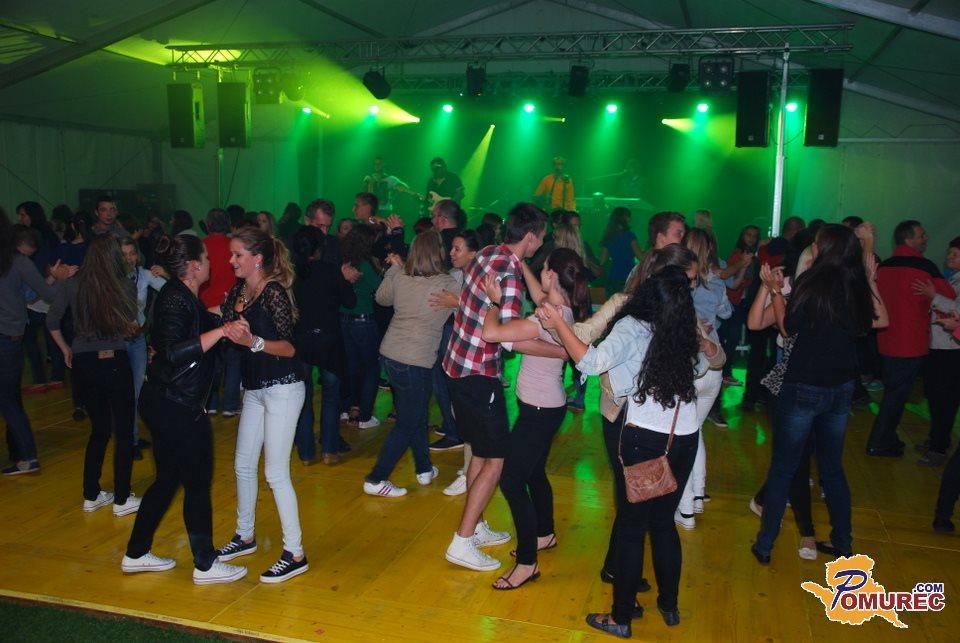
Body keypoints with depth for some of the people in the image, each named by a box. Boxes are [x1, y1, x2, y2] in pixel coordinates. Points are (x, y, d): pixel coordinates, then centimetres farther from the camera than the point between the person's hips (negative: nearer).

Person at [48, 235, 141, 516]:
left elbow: (52, 321, 7)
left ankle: (91, 496, 25)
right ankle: (122, 500, 12)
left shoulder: (73, 285, 0)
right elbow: (133, 328, -8)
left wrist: (65, 349, 19)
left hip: (82, 363, 4)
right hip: (114, 362, -4)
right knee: (124, 431, 8)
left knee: (99, 430, 18)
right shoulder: (124, 286, -11)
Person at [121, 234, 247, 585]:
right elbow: (173, 353, -30)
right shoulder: (176, 299, -19)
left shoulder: (182, 296, 11)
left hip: (165, 403, 10)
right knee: (198, 482, 1)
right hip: (177, 407, -10)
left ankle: (136, 554, 32)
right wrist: (221, 330, -33)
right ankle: (205, 565, 14)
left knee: (168, 478, 19)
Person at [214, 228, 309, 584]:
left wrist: (253, 341, -33)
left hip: (282, 388, -9)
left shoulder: (274, 292, -17)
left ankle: (295, 554, 5)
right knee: (243, 465, 17)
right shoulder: (239, 290, 7)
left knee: (276, 473, -5)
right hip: (255, 389, 9)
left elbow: (290, 347, -19)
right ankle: (244, 536, 35)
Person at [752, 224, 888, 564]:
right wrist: (871, 281, 18)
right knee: (833, 468, 20)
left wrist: (774, 290, 1)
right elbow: (879, 321, 17)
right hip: (841, 390, 5)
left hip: (802, 389, -5)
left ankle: (765, 545, 13)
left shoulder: (811, 282, -16)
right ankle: (842, 542, 30)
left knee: (782, 468, 6)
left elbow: (788, 329, -5)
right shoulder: (857, 285, -1)